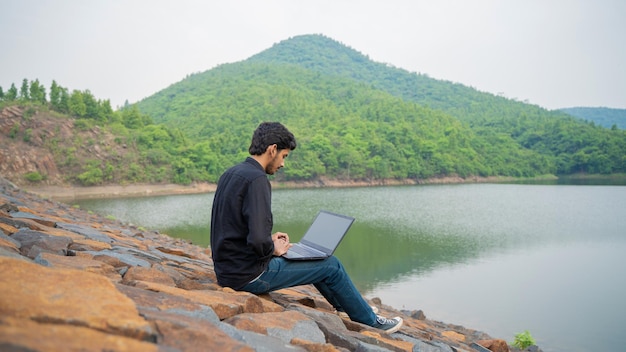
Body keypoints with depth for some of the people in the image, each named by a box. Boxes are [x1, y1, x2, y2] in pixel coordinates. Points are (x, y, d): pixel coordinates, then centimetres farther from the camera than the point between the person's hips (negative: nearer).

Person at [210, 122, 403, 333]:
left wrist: (270, 240, 10)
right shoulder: (257, 179, -22)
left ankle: (344, 306, 44)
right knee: (331, 265, 4)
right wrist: (273, 249, -9)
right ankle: (370, 321, 24)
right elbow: (258, 239, -30)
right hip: (250, 275, -9)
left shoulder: (230, 174, 7)